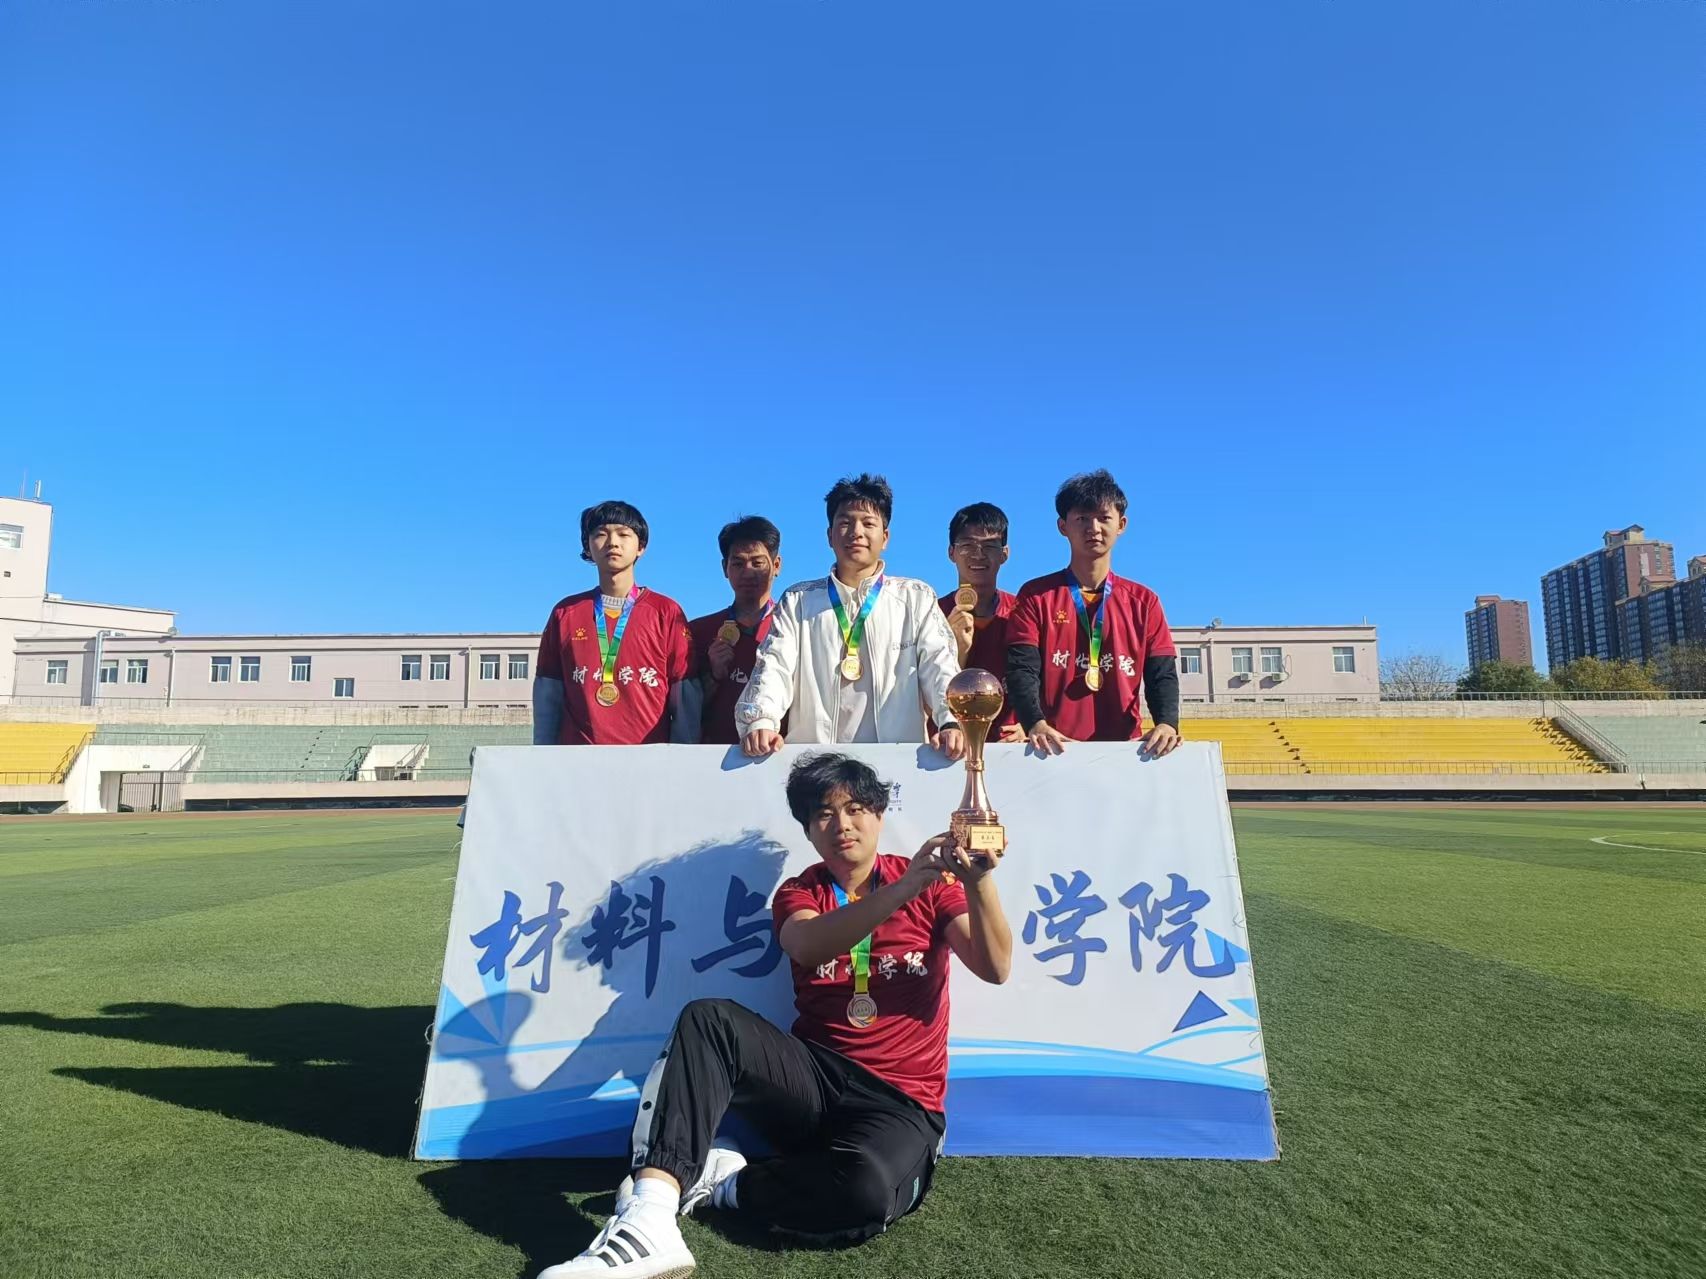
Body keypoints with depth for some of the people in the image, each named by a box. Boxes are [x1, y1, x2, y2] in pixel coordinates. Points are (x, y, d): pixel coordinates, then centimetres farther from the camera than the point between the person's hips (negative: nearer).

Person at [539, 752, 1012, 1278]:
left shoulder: (930, 883, 2)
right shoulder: (798, 894, 6)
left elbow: (994, 967, -12)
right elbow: (808, 947, -20)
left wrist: (978, 879, -31)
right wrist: (904, 889, -34)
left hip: (900, 1100, -2)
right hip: (814, 1079, 2)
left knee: (866, 1189, -37)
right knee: (709, 1019, -26)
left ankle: (717, 1180, -14)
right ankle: (649, 1223, -36)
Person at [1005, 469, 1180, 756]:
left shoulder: (1143, 601, 13)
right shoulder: (1035, 595, 7)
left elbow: (1162, 673, 5)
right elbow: (1022, 669, -4)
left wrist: (1166, 723, -15)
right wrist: (1036, 724, -22)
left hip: (1125, 749, 2)